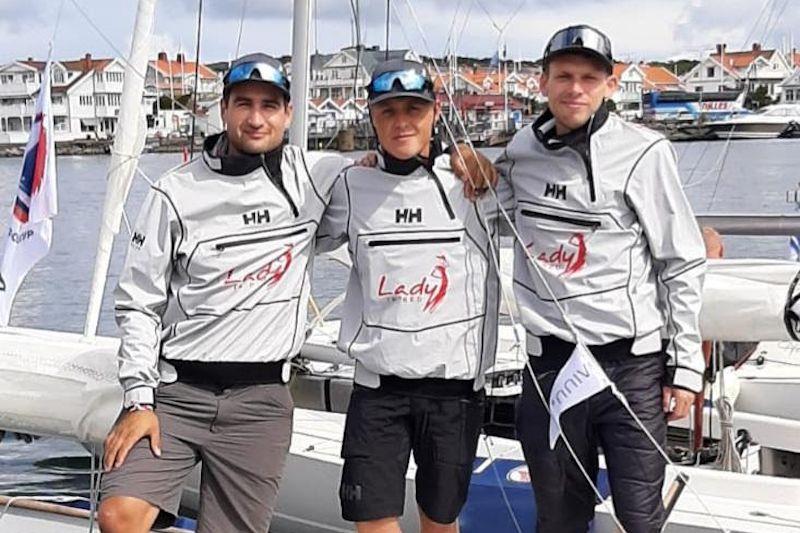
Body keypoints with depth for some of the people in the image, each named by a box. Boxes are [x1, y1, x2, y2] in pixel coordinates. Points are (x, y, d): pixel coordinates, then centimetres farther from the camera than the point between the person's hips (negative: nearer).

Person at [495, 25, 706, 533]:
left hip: (633, 363, -3)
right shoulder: (521, 151, 5)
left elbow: (683, 264, -3)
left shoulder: (643, 153, -5)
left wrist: (686, 366, -4)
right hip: (549, 362, 3)